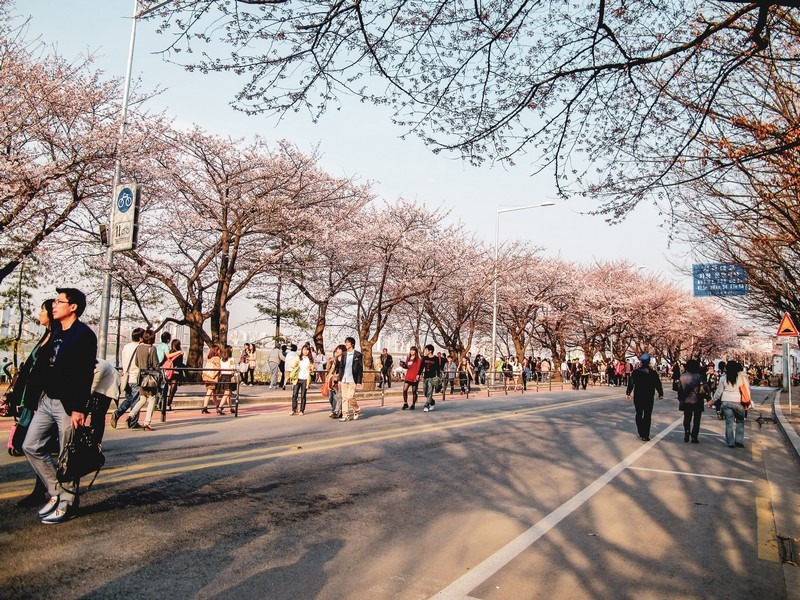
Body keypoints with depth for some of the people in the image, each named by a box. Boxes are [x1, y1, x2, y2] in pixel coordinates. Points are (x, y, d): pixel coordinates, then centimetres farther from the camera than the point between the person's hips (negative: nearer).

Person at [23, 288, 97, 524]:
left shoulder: (84, 335, -13)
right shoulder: (56, 332, 14)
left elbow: (85, 375, -19)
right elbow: (47, 368, 16)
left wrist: (79, 409, -22)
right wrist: (40, 398, 14)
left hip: (68, 404, -9)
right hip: (47, 400, 9)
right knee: (31, 446, 11)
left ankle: (67, 505, 15)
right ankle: (57, 492, 23)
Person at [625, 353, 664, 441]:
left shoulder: (635, 372, -4)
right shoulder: (653, 373, -5)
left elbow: (630, 383, -2)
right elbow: (658, 384, 1)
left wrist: (628, 393, 8)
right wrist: (661, 394, 15)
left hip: (637, 397, 1)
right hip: (649, 398, -1)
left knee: (639, 415, 15)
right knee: (647, 416, 1)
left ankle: (640, 433, 19)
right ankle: (645, 435, -2)